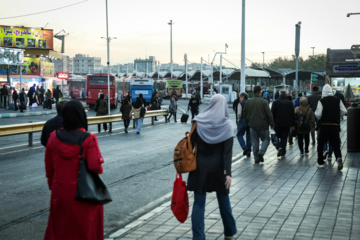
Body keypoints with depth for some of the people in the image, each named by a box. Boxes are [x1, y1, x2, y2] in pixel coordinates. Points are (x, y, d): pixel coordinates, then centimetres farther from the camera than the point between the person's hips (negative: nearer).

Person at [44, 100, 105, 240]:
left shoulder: (54, 137, -2)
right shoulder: (88, 139, -15)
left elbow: (49, 167, 5)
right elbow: (95, 166, -20)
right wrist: (99, 169, 2)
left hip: (60, 192, 3)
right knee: (85, 228, 12)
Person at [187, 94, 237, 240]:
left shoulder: (198, 121, -5)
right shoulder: (226, 125, -8)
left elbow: (191, 144, -3)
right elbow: (228, 151, -14)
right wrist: (228, 173, -16)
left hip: (201, 167, 0)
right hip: (218, 167, 0)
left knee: (199, 203, 5)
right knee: (223, 200, 18)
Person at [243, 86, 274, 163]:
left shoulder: (248, 102, 4)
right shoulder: (263, 102, -10)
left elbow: (245, 114, 10)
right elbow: (269, 114, -11)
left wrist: (248, 122, 22)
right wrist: (272, 124, -3)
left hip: (252, 126, 4)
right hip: (263, 125, -3)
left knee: (254, 142, 9)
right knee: (266, 139, 11)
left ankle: (256, 158, 9)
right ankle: (261, 153, -9)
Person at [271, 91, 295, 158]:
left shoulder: (275, 102, -2)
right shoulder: (290, 103, 4)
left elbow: (272, 113, -5)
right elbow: (293, 114, 6)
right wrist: (292, 124, 11)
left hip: (277, 123, -1)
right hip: (287, 124, 1)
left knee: (277, 137, 10)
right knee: (284, 138, 5)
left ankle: (279, 147, -16)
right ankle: (283, 153, 4)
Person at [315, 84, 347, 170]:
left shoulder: (321, 101, -9)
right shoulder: (338, 100, 1)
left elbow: (318, 114, -13)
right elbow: (344, 111, 0)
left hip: (324, 125, -2)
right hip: (335, 126, 2)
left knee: (320, 144, 13)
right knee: (336, 144, 8)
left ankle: (320, 162, 16)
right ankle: (338, 158, -18)